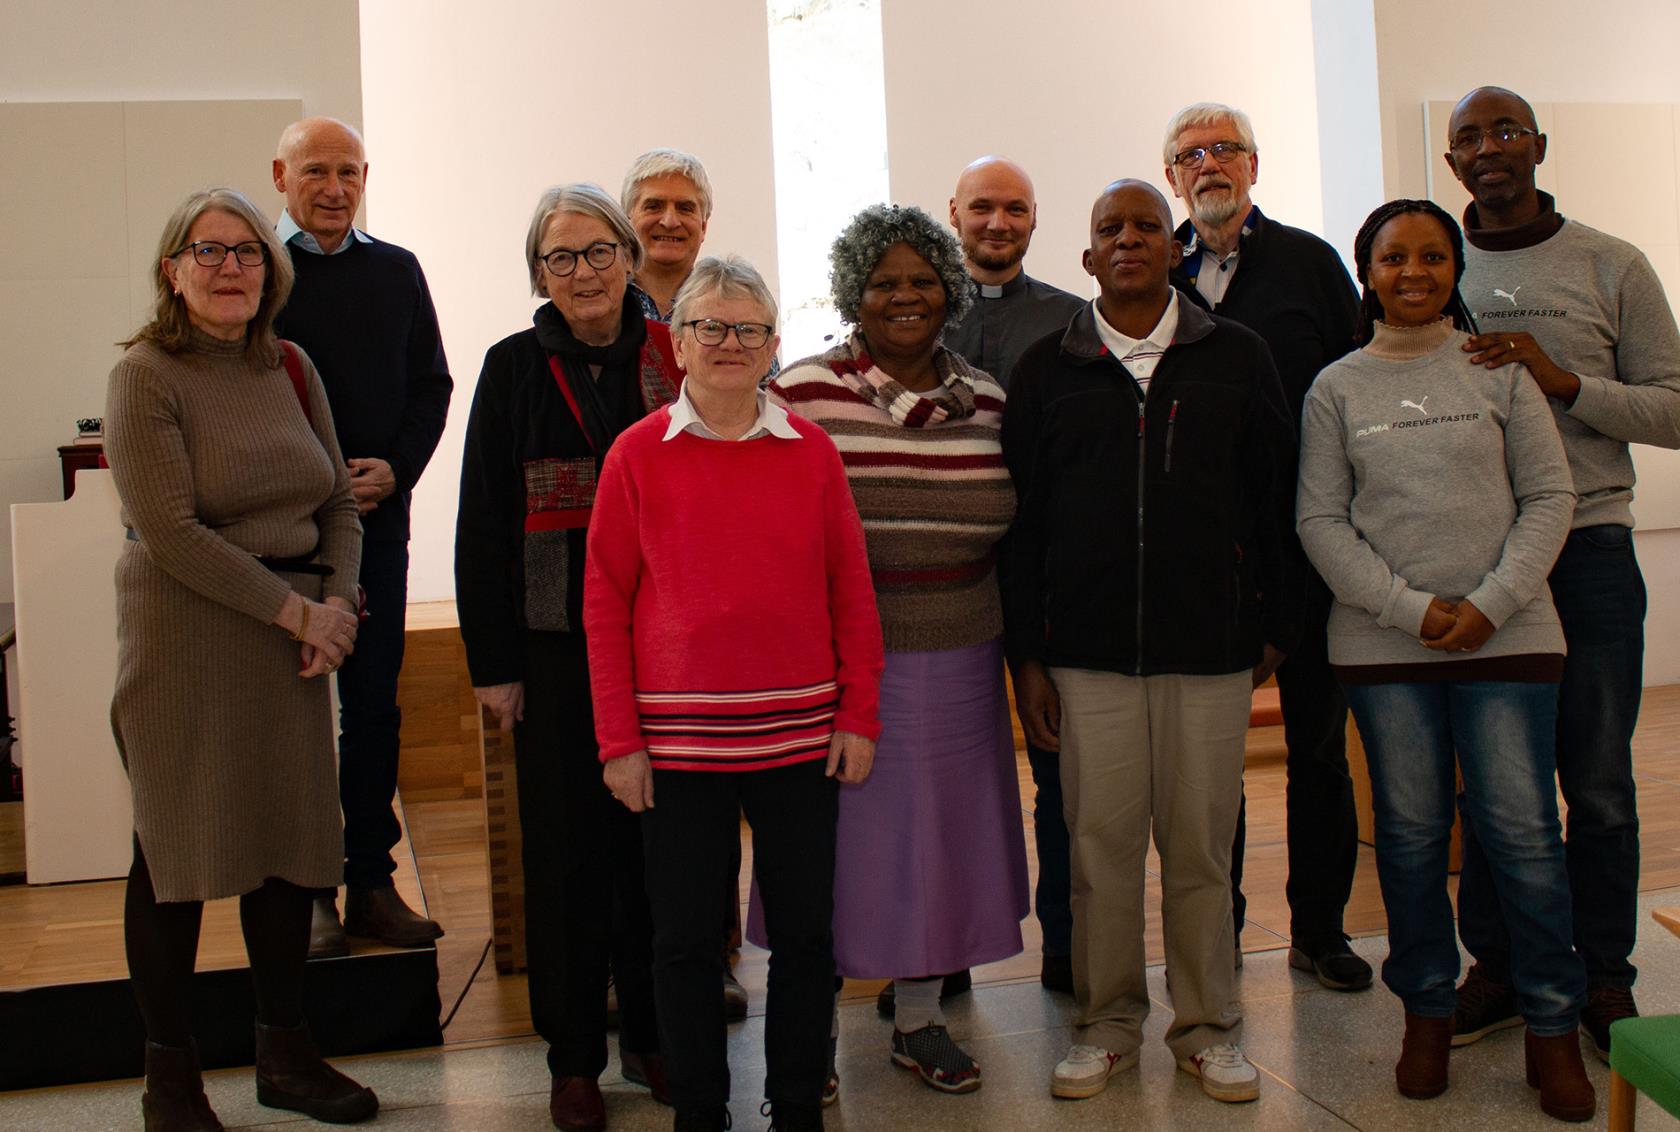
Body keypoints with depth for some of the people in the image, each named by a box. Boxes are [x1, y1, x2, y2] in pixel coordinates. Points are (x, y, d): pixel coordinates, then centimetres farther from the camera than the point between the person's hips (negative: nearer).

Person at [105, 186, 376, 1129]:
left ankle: (287, 1053, 26)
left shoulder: (291, 368, 9)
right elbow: (171, 534, -14)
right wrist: (294, 609, -13)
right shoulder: (146, 377, -7)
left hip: (293, 633, 5)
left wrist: (337, 603, -5)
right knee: (177, 851, 4)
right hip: (184, 638, -5)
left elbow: (340, 502, 11)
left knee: (292, 836, 10)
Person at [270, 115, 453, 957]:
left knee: (375, 704, 8)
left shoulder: (397, 271, 11)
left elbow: (432, 385, 11)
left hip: (379, 517, 3)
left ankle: (372, 883, 19)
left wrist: (397, 468, -5)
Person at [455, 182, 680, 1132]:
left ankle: (653, 1034, 27)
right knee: (568, 846, 6)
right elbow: (484, 525, 0)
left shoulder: (672, 359, 3)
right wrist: (493, 661, -4)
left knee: (659, 837, 9)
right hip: (559, 649, -1)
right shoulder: (516, 368, 0)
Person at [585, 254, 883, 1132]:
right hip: (679, 739, -1)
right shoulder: (639, 453, 0)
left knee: (805, 932, 10)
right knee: (685, 937, 9)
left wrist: (859, 715, 2)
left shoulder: (811, 451, 3)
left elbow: (850, 589, 6)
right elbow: (604, 602, 1)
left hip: (800, 734, 1)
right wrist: (619, 740, -2)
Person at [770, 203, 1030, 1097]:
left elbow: (1007, 529, 15)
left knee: (934, 832, 13)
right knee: (837, 835, 6)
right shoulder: (804, 392, -6)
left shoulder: (987, 400, 6)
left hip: (955, 669, 4)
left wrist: (1015, 643, 12)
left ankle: (920, 1021, 31)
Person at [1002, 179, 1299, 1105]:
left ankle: (1207, 1026, 24)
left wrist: (1277, 627, 5)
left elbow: (1274, 499, 8)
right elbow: (1020, 518, 5)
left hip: (1211, 646, 0)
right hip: (1087, 652, 0)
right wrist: (1025, 657, 1)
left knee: (1201, 845, 7)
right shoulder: (1047, 369, 6)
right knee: (1101, 845, 6)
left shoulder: (1235, 357, 7)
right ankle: (1109, 1022, 23)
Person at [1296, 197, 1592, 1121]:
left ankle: (1553, 1022, 16)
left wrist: (1491, 602, -9)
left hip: (1507, 636, 0)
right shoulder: (1336, 389, 6)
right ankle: (1427, 1009, 23)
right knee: (1410, 830, 7)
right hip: (1382, 644, 1)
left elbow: (1548, 496, 4)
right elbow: (1321, 520, 2)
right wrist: (1409, 607, -9)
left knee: (1523, 829, 0)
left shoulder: (1499, 367, 5)